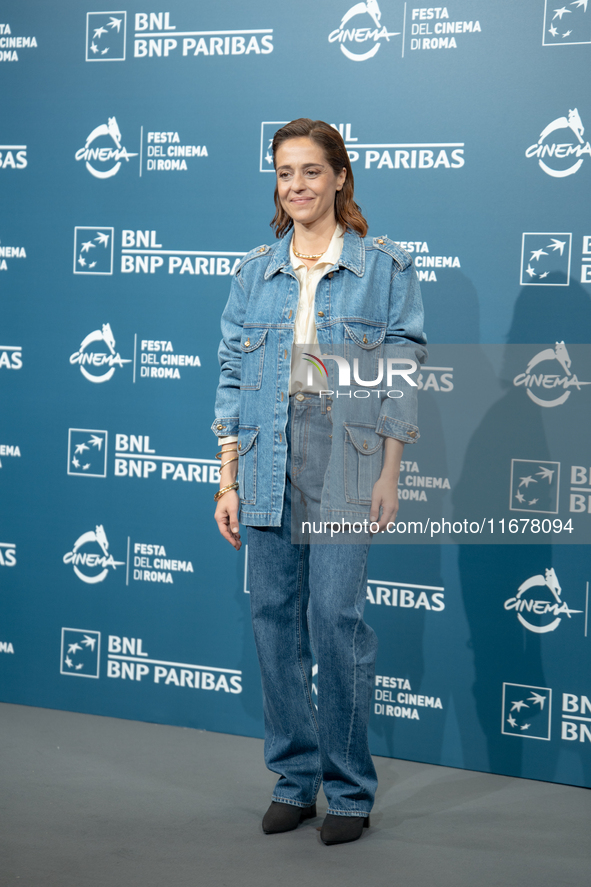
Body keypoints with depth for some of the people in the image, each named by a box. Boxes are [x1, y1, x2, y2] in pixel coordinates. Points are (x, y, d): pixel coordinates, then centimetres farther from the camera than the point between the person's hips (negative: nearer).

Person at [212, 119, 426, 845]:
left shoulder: (383, 266, 3)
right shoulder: (255, 270, 11)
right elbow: (232, 377, 10)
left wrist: (389, 475, -7)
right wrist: (228, 481, 5)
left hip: (346, 462, -3)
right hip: (268, 465, 4)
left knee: (336, 617, -7)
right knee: (275, 616, 5)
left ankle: (350, 790, 7)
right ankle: (294, 779, 18)